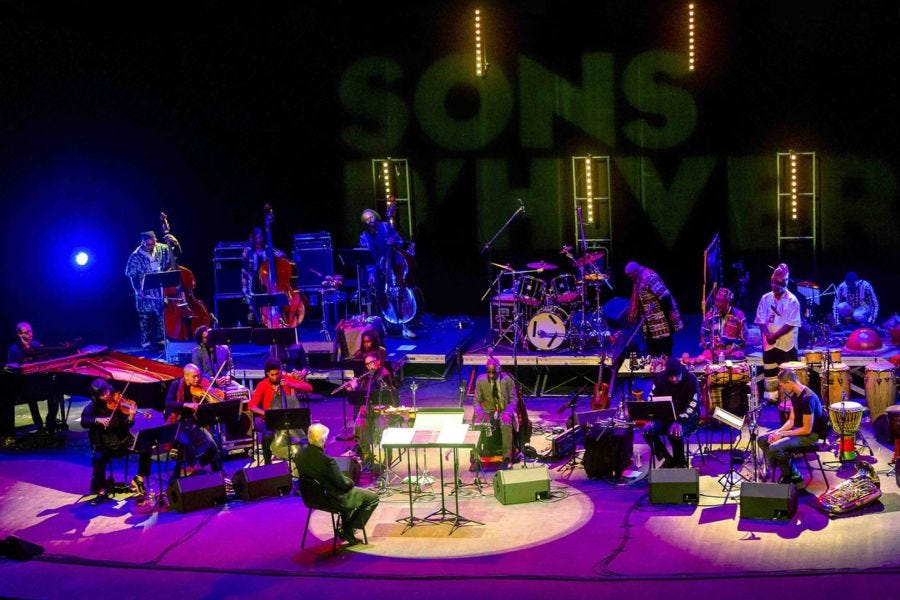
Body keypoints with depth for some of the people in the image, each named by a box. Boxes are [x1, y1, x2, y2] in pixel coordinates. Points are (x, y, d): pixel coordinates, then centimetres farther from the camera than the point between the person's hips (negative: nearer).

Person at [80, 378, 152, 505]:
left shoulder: (117, 403, -4)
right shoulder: (92, 407, -1)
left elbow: (126, 427, -11)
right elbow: (83, 422, -15)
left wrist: (131, 417, -31)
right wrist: (97, 420, -31)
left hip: (122, 442, 1)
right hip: (104, 445, -1)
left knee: (145, 448, -19)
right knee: (98, 458, -32)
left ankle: (139, 480, -2)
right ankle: (101, 491, -14)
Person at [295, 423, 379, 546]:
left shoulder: (299, 455, -10)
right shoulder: (326, 460, -34)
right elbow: (344, 484, -23)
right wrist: (351, 482, 2)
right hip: (335, 500, -8)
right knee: (373, 498, 7)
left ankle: (345, 528, 38)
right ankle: (347, 531, 11)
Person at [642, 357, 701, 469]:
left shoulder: (691, 379, -16)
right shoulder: (660, 378, -5)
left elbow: (694, 404, -19)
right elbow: (651, 398, 3)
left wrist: (679, 421, -31)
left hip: (687, 417, -4)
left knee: (675, 433, -35)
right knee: (648, 431, -21)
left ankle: (680, 463, -6)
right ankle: (667, 460, -1)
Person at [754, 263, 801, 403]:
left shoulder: (792, 301, -8)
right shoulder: (766, 298, 5)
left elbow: (791, 324, -13)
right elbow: (761, 320, 5)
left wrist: (775, 336, -17)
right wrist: (767, 334, -11)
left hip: (787, 343, -4)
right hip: (769, 343, 4)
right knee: (770, 371, 10)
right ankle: (772, 396, 19)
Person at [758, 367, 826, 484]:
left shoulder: (808, 398, -26)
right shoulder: (795, 395, 4)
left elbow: (807, 430, -24)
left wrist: (782, 434, -18)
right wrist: (778, 431, -6)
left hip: (810, 435, -10)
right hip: (797, 430, 10)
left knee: (774, 447, -27)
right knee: (762, 440, 3)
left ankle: (791, 475, -4)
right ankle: (789, 472, 3)